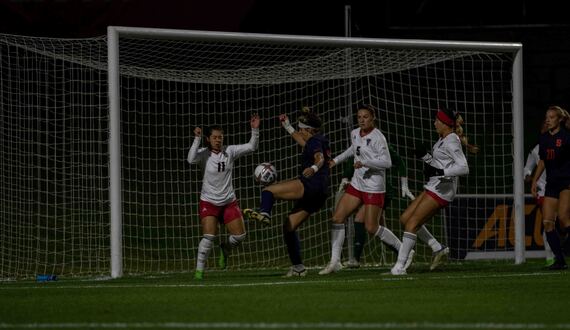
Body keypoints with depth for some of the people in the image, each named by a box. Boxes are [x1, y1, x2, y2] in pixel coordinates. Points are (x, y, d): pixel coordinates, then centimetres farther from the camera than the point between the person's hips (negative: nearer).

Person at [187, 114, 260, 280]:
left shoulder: (229, 151, -2)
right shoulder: (204, 154, -11)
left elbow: (251, 147, -3)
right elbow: (191, 159, -31)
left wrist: (255, 130, -17)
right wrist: (197, 139, -35)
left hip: (229, 202, 3)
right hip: (209, 202, -3)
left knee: (239, 235, 0)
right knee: (209, 236, -16)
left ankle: (226, 249, 34)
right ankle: (199, 269, -4)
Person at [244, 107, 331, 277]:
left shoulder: (315, 141, -3)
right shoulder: (318, 141, 25)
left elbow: (319, 158, -24)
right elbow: (302, 142, 47)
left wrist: (314, 168, -45)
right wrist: (288, 127, 52)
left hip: (310, 184, -10)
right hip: (319, 193, 10)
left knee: (268, 190, -20)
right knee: (288, 227, 13)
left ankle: (264, 213, -53)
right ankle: (298, 267, 8)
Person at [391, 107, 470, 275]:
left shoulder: (451, 142, -15)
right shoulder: (443, 139, 14)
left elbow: (463, 168, -23)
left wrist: (439, 172, -27)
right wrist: (425, 155, 5)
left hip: (442, 189, -10)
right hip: (433, 186, 10)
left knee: (412, 223, -12)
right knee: (405, 218, 10)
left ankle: (400, 266, -11)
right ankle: (438, 248, 15)